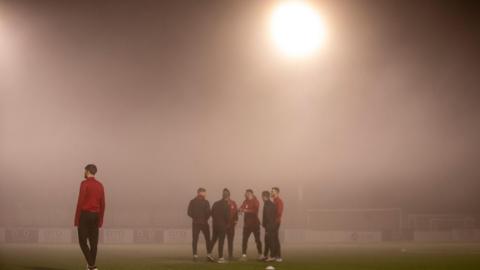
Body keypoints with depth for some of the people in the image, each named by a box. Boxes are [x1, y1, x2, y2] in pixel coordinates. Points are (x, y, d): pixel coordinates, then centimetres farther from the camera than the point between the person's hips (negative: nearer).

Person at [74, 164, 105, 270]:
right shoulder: (100, 185, 9)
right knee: (93, 242, 7)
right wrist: (100, 220, 15)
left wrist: (76, 219, -11)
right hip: (95, 216, 6)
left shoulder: (84, 183, -12)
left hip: (84, 215, -6)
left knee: (82, 241, 1)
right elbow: (102, 204, 9)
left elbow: (80, 202, -15)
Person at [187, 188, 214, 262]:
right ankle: (209, 254, 1)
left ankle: (195, 255, -2)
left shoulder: (192, 202, 1)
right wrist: (206, 218, 8)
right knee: (207, 239, 7)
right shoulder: (205, 202, -7)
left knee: (195, 239, 5)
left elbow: (189, 212, 0)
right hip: (204, 222, -2)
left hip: (195, 223, 2)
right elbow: (208, 212, -11)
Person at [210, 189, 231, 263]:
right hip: (222, 225, -6)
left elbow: (212, 213, 9)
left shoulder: (215, 203, 6)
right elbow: (227, 216, -14)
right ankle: (220, 258, 0)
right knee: (221, 241, -1)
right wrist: (227, 223, 4)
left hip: (215, 224, 6)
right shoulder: (226, 205, -13)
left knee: (213, 239, 19)